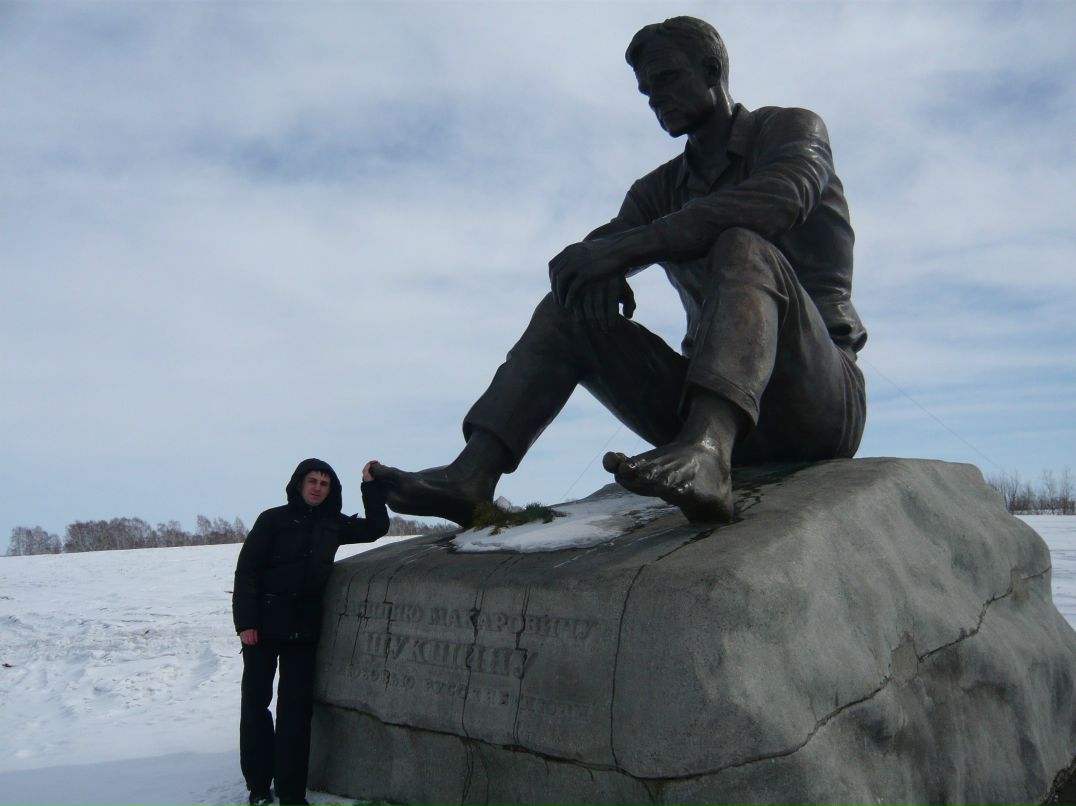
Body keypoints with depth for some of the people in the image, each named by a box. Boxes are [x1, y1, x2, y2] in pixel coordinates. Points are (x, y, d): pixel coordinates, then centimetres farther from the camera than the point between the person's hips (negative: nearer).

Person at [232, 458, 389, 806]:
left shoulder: (333, 524, 7)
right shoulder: (273, 519, -4)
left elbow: (376, 528, 15)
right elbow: (246, 570, -7)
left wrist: (371, 485, 7)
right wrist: (245, 621, -14)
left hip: (304, 629, 3)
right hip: (264, 625, -3)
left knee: (296, 707, 3)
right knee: (256, 702, 6)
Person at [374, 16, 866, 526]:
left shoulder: (791, 128, 5)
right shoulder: (661, 188, 20)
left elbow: (779, 198, -20)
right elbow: (587, 255, 4)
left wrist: (628, 245, -26)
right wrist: (592, 267, -21)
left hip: (820, 398, -4)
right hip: (712, 411, 5)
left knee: (743, 244, -29)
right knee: (570, 306, -4)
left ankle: (707, 451, -54)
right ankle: (472, 473, -23)